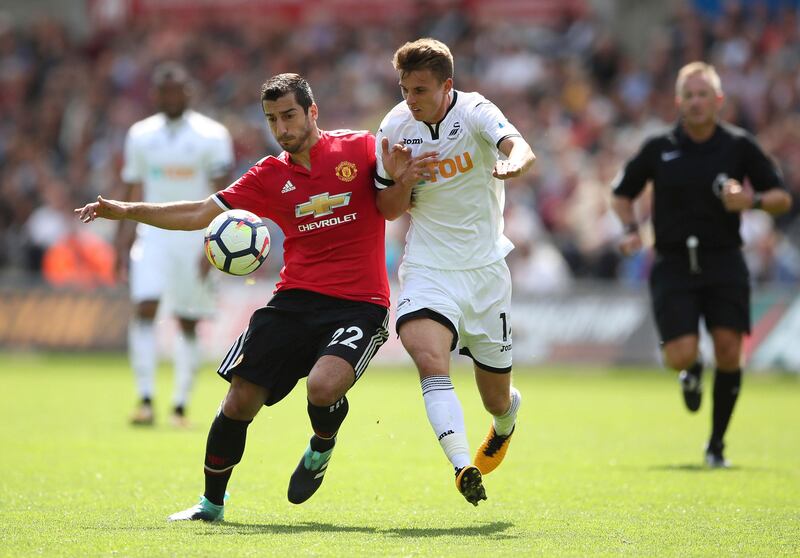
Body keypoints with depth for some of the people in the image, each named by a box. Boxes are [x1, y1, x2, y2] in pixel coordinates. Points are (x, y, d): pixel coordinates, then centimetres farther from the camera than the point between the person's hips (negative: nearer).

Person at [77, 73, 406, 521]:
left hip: (360, 305, -4)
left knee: (324, 386, -29)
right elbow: (202, 214, 11)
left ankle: (322, 449, 8)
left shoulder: (360, 148, 1)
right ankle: (212, 503, 18)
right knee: (240, 400, -4)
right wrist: (127, 211, 4)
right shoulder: (270, 176, 10)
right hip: (295, 300, 4)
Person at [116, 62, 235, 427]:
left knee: (188, 323, 1)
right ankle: (145, 399, -18)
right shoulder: (140, 136, 8)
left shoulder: (211, 136, -3)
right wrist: (122, 245, 10)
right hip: (153, 234, 2)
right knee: (144, 309, -16)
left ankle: (181, 406, 9)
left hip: (195, 235, -2)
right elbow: (131, 195, 14)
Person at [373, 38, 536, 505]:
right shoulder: (395, 127, -3)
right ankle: (463, 467, -37)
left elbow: (522, 149, -33)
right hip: (427, 269, 1)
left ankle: (504, 427, 48)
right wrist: (404, 181, -16)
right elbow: (389, 210, 7)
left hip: (485, 269, -1)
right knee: (429, 358, -30)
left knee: (497, 399, 10)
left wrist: (513, 164, -57)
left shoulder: (474, 112, -12)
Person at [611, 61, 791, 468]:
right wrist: (631, 229, -2)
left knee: (728, 350, -10)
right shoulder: (659, 148, 4)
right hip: (673, 263, 0)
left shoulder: (738, 145, 3)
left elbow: (782, 198, 7)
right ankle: (691, 371, 27)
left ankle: (716, 444, 6)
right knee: (680, 355, -14)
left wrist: (753, 201, -14)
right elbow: (622, 194, 16)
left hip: (723, 262, 0)